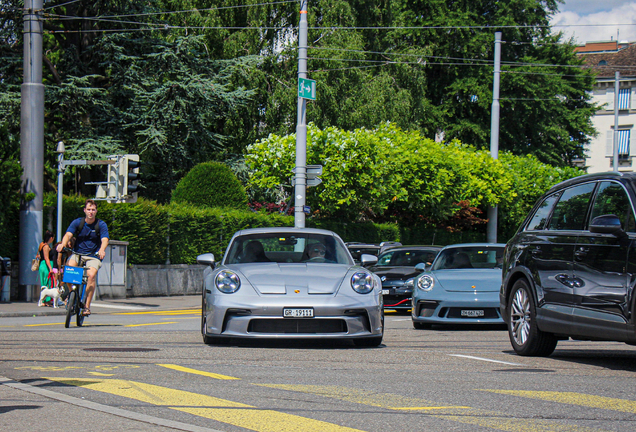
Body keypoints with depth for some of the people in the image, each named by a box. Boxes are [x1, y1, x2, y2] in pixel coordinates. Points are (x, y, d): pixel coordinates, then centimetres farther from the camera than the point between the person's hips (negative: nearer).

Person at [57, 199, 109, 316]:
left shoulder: (101, 225, -2)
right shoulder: (77, 222, 1)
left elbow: (105, 239, -16)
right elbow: (68, 234, -13)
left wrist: (102, 250, -39)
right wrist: (62, 244, -35)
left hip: (93, 256, -1)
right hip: (77, 254, 1)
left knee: (91, 275, -28)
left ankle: (87, 306, -22)